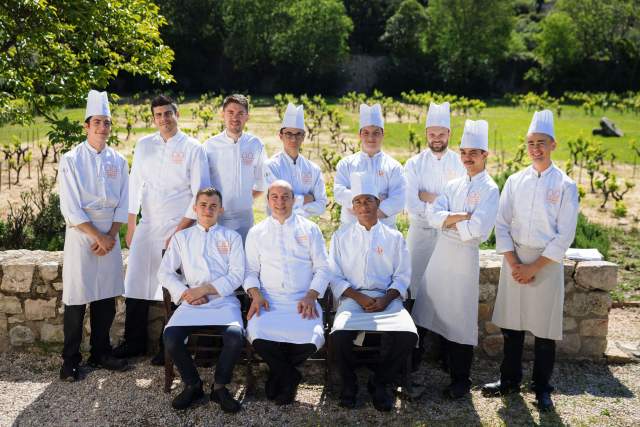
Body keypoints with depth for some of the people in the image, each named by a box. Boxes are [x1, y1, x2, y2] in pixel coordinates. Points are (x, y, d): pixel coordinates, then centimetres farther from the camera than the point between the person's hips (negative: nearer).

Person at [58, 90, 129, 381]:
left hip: (109, 235, 4)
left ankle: (100, 354, 23)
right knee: (76, 299, 0)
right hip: (81, 234, -4)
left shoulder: (118, 161, 6)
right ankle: (70, 360, 13)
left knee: (107, 297, 8)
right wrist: (98, 236, -12)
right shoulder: (71, 160, -5)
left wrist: (111, 236, -3)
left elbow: (122, 204, 7)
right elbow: (70, 208, -10)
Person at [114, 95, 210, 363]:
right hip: (146, 227, 4)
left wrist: (179, 232, -10)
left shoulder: (193, 148, -4)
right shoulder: (144, 145, 8)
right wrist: (131, 226, 8)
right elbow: (135, 186, 11)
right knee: (136, 286, 5)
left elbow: (200, 194, -7)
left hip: (178, 227, -4)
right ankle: (134, 343, 22)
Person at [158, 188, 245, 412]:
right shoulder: (181, 237, 17)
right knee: (171, 337, -26)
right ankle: (192, 384, 1)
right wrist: (185, 293, -6)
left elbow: (236, 275, 2)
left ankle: (220, 386, -3)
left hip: (224, 301, -1)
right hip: (190, 302, 1)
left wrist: (205, 289, -8)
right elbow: (164, 272, 11)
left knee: (235, 337, -30)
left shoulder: (232, 237, 13)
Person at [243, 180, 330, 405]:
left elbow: (323, 268, 7)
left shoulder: (310, 229, 12)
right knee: (259, 337, -30)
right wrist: (255, 294, -7)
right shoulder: (256, 232, 15)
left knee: (311, 339, -28)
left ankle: (280, 372, 6)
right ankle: (289, 376, 0)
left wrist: (311, 296, -7)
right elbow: (250, 270, 12)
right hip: (268, 301, 1)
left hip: (303, 301, 0)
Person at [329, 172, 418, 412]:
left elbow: (402, 276, 9)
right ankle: (349, 384, -2)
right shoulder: (341, 237, 13)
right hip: (353, 298, -1)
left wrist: (386, 299, -9)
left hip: (387, 299, 1)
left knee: (408, 335, -28)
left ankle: (380, 383, -1)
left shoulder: (394, 237, 14)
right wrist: (358, 297, -9)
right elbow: (335, 276, 7)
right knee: (339, 335, -32)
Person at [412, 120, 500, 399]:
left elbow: (475, 229, -19)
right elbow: (434, 217, -1)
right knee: (442, 313, 10)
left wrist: (449, 220, -6)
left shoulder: (489, 190, -6)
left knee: (461, 319, 0)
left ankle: (461, 380, 12)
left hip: (465, 255, -5)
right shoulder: (454, 185, 12)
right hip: (441, 251, 6)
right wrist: (463, 217, -14)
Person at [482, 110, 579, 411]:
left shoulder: (565, 185, -3)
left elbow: (565, 235, -7)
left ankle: (542, 387, 20)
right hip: (514, 261, 3)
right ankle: (509, 380, 25)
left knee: (544, 329, 4)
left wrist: (534, 267, -11)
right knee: (512, 324, 9)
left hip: (547, 262, -2)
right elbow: (502, 224, 4)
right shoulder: (515, 181, 5)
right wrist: (513, 263, -6)